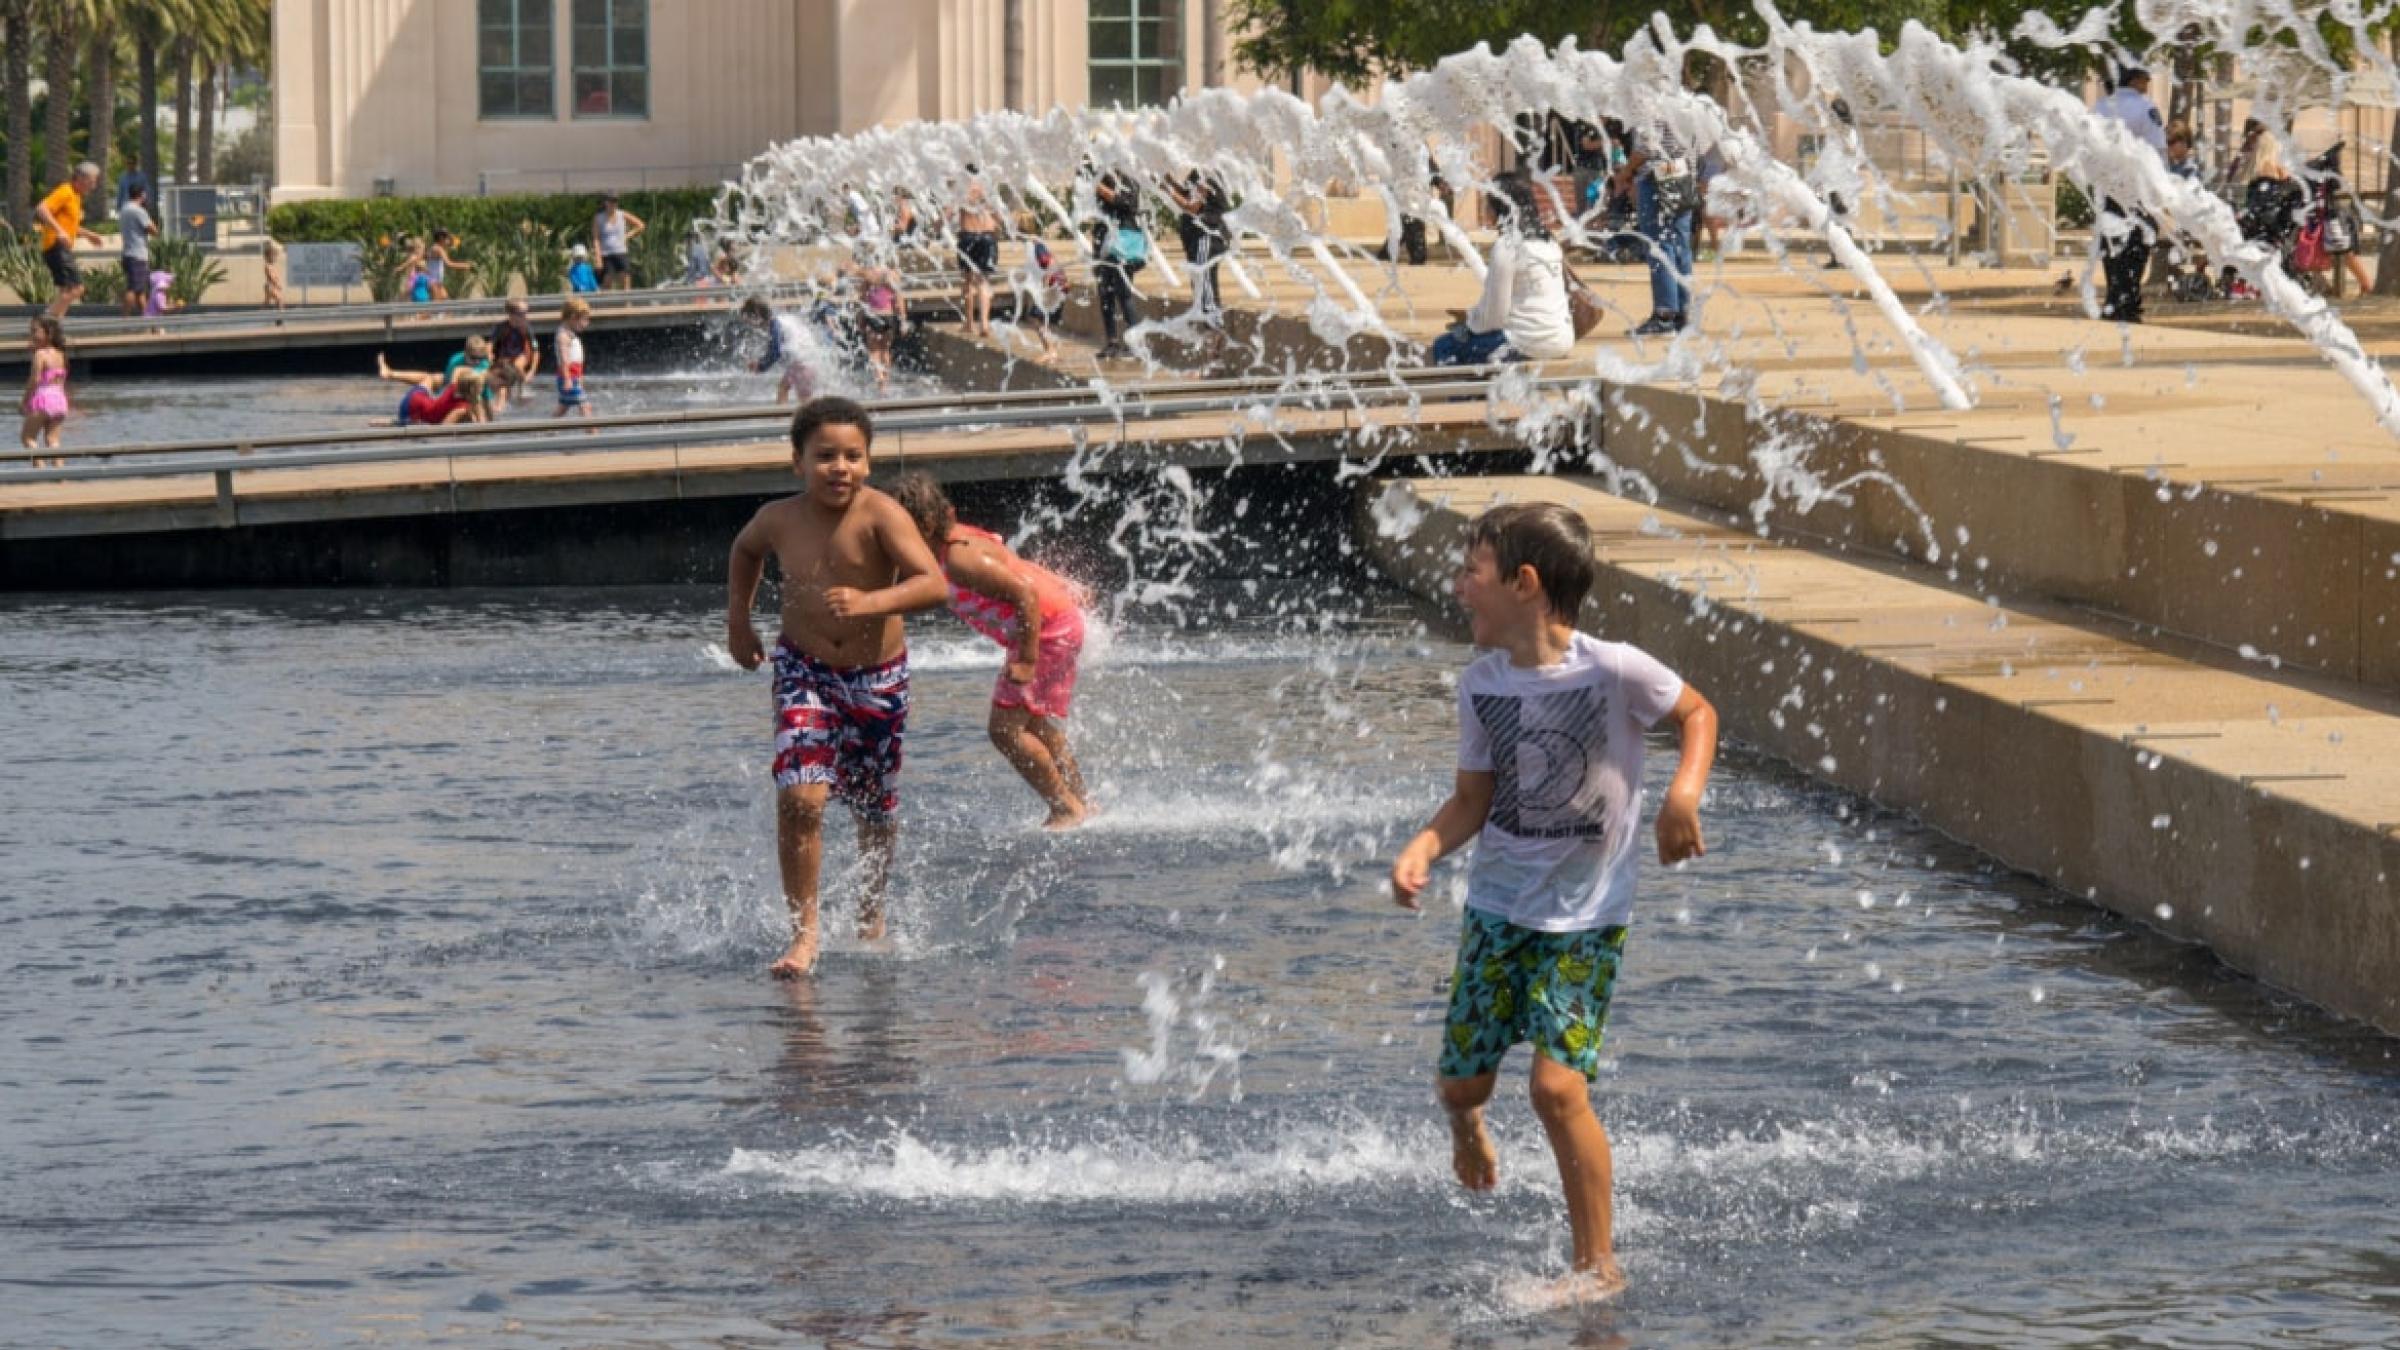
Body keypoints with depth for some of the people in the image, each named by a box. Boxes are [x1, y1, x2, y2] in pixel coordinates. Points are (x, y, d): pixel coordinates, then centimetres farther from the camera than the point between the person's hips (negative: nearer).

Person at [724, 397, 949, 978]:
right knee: (800, 799, -19)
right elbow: (745, 550, 18)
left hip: (878, 677, -1)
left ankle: (871, 914, 42)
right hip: (805, 672, 1)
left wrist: (870, 603, -44)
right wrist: (738, 619, 12)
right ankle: (804, 933, -10)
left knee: (876, 810, 16)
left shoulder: (880, 516, -19)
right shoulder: (779, 520, -8)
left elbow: (933, 583, -30)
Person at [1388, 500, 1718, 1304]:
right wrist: (1424, 848, -16)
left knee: (1558, 1085, -17)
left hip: (1585, 917, -4)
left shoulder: (1614, 670, -16)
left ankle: (1600, 1267, -4)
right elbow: (1473, 802, 2)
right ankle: (1467, 1132, 45)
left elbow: (1698, 713, 1)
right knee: (1461, 1083, 6)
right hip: (1498, 906, 4)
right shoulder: (1482, 685, -2)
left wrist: (1685, 792, -15)